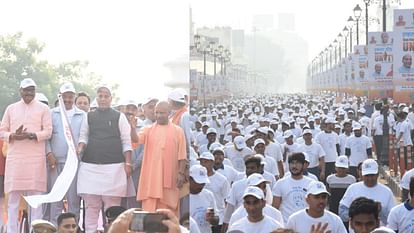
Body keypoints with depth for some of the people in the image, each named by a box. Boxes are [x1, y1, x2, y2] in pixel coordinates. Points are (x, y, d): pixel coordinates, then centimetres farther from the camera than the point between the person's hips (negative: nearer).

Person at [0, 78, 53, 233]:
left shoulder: (43, 108, 7)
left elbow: (48, 131, 0)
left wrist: (32, 135, -17)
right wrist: (13, 136, -10)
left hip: (36, 158, -2)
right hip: (15, 157, 2)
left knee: (35, 196, -2)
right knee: (13, 197, 1)